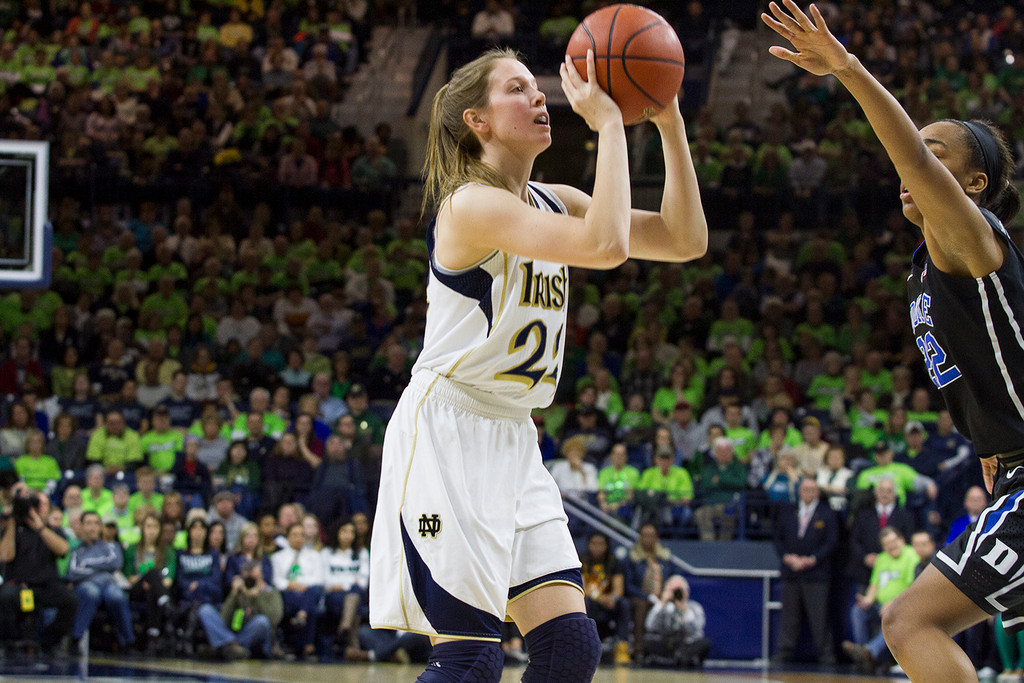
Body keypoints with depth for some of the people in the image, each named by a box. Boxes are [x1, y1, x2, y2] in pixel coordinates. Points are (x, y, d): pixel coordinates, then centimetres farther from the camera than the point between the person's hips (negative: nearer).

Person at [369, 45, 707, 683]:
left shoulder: (553, 203, 12)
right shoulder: (473, 204, -15)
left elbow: (685, 239, 8)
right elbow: (606, 245, -29)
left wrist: (670, 124, 0)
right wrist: (608, 120, -22)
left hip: (513, 442, 9)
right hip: (445, 435, -9)